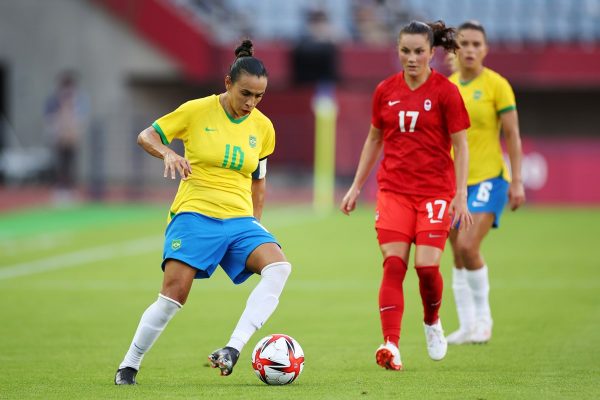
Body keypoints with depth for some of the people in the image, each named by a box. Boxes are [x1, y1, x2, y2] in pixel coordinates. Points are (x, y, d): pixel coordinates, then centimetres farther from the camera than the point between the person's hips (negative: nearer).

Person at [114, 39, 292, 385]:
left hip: (240, 220, 4)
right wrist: (168, 153, -16)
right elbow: (146, 136, 4)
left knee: (279, 267, -24)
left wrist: (255, 225, 17)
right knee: (174, 293, -15)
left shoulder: (263, 127, 9)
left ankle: (233, 349, -32)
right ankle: (129, 366, 4)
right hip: (195, 214, -4)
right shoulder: (197, 111, -3)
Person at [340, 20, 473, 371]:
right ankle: (391, 346, -15)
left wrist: (461, 195, -10)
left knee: (427, 265, -11)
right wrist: (356, 187, 16)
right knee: (393, 264, -10)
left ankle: (433, 322, 20)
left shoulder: (445, 92, -5)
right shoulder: (386, 91, 6)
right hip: (394, 190, 3)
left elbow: (461, 145, -3)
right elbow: (374, 139, 17)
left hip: (435, 191, -3)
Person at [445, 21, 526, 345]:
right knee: (458, 257, 4)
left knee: (468, 247, -19)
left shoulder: (496, 85, -6)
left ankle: (483, 316, -3)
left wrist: (517, 181, -9)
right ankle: (467, 326, 13)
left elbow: (512, 135, -5)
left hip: (488, 178, -5)